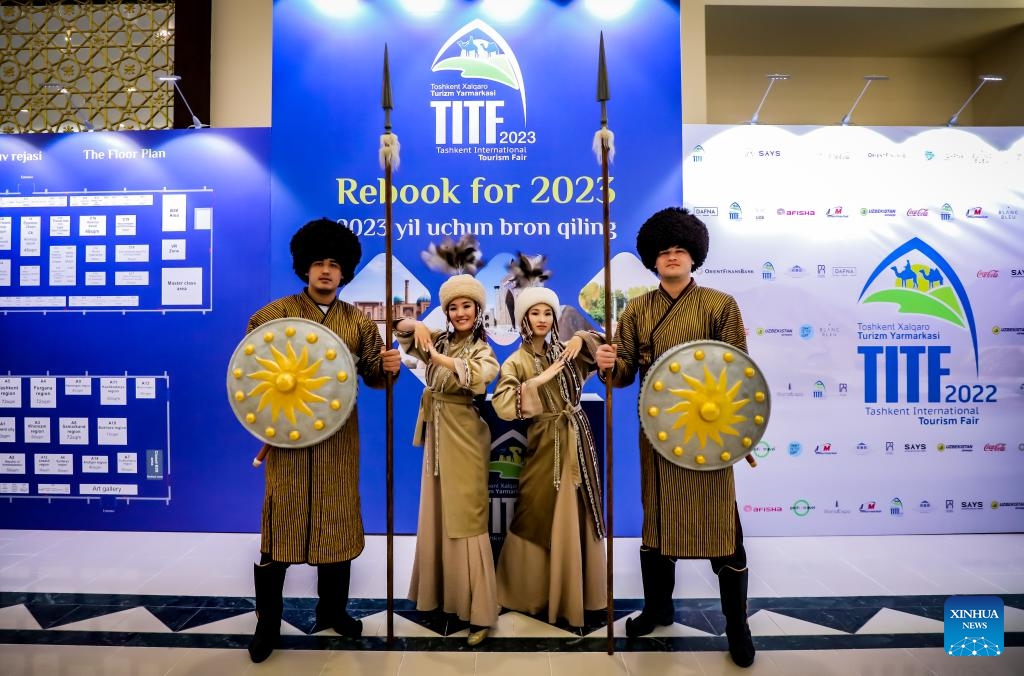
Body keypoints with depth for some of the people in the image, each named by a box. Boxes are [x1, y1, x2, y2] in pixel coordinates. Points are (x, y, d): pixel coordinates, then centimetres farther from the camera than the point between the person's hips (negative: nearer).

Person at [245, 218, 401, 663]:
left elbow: (372, 376, 5)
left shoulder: (358, 322, 6)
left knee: (338, 520, 11)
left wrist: (389, 366, -16)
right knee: (280, 521, 3)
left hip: (339, 439, 2)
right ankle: (268, 623, 20)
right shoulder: (274, 313, 1)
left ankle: (333, 608, 30)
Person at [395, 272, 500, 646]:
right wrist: (417, 325, -14)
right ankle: (440, 591, 31)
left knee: (464, 520, -3)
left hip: (464, 439, -6)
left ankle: (478, 610, 7)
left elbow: (484, 373, -30)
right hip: (435, 437, 6)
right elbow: (398, 328, 8)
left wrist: (438, 358, -34)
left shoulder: (482, 349, -8)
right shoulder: (440, 340, 7)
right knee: (436, 515, 15)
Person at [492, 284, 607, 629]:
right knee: (543, 519, 4)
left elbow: (602, 345, 11)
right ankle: (536, 588, 24)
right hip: (547, 443, -5)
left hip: (577, 439, 5)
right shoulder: (517, 361, -7)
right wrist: (541, 379, -24)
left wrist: (581, 338, -9)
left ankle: (576, 585, 31)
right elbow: (501, 404, -21)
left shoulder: (564, 350, 6)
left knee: (578, 515, 13)